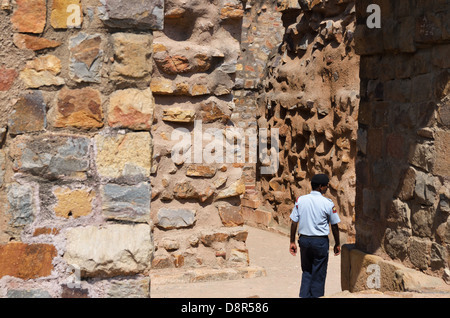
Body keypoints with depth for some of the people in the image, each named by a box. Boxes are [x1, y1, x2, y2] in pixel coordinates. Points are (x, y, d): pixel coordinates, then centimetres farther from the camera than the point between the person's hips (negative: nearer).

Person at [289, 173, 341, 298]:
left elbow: (293, 222, 0)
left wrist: (292, 242, 7)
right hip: (320, 241, -3)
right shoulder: (328, 203, -8)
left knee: (306, 272, 17)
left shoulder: (300, 200, 0)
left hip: (304, 240, 3)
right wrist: (337, 244, 10)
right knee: (318, 274, 8)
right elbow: (334, 226, -2)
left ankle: (304, 295, 13)